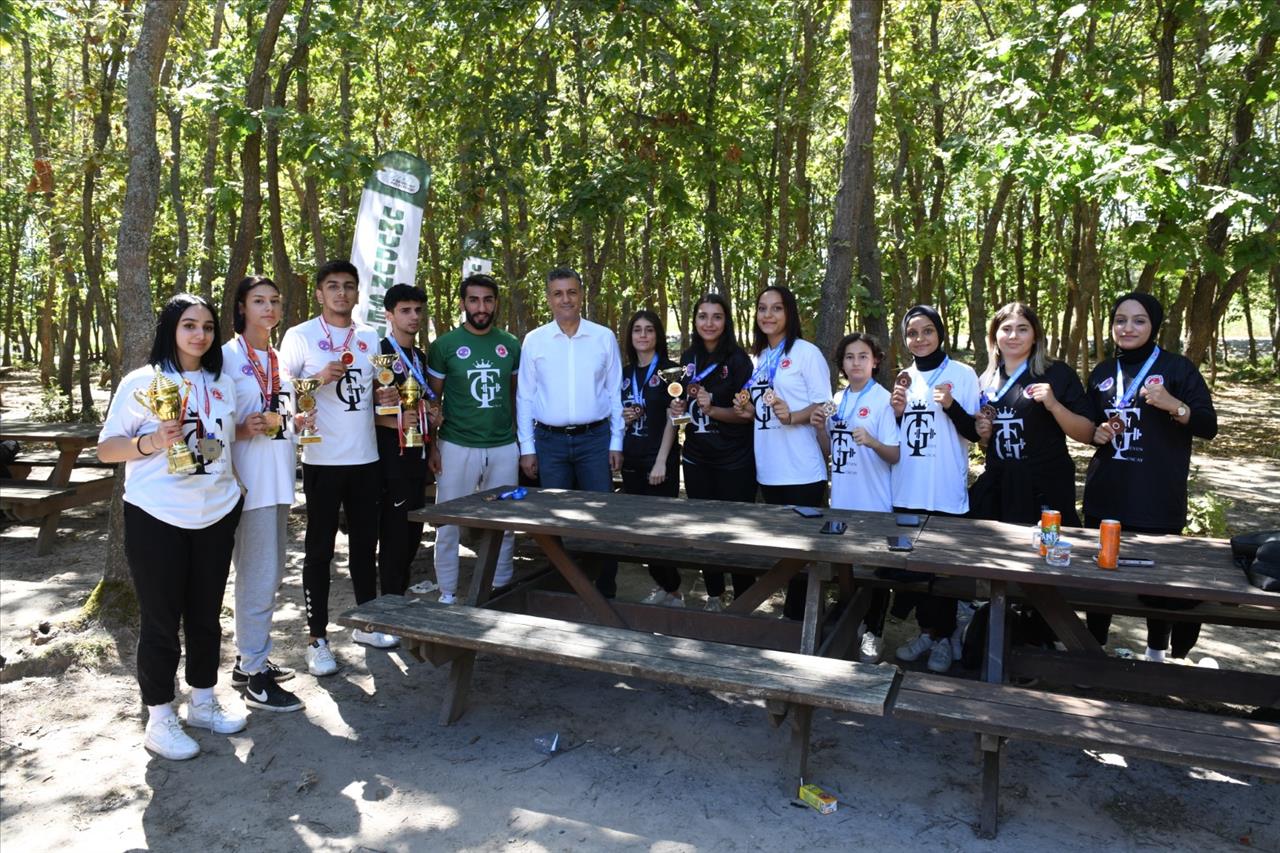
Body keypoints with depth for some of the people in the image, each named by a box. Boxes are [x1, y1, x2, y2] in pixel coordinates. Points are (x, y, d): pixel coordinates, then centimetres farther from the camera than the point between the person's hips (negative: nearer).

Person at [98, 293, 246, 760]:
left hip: (215, 515, 5)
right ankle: (159, 719, 17)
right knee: (160, 619, 4)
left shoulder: (222, 384, 10)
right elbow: (105, 448, -5)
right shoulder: (142, 382, -5)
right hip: (156, 519, -4)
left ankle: (203, 702, 29)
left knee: (206, 614, 13)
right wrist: (153, 442, -22)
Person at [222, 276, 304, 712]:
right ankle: (256, 677, 3)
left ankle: (248, 659, 27)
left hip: (279, 475, 8)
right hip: (249, 477, -8)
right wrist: (242, 431, -25)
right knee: (259, 577, -6)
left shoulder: (279, 357, 15)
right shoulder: (228, 356, -7)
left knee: (269, 574, 14)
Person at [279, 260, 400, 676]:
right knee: (320, 549, 2)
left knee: (365, 542, 14)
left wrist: (386, 397, 0)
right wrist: (319, 378, -19)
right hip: (323, 459, -5)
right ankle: (317, 638, 12)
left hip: (366, 458, 5)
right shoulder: (300, 336, -3)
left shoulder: (369, 338, 12)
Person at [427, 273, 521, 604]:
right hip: (457, 448, -3)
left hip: (504, 448, 3)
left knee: (503, 524, 11)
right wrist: (431, 445, -5)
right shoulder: (444, 345, -4)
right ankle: (447, 594, 20)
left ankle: (501, 591, 26)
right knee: (449, 524, 6)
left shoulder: (511, 345, 5)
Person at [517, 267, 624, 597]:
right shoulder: (534, 341, 3)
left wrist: (616, 443, 2)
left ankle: (606, 590, 13)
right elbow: (525, 397, 5)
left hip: (595, 438, 0)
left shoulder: (604, 338, 3)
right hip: (550, 440, 1)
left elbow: (614, 393, 6)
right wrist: (527, 447, 1)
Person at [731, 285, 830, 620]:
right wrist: (747, 408, 1)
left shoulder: (806, 352, -6)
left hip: (802, 470, -7)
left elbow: (824, 405, -11)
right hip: (768, 470, 7)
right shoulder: (760, 357, 15)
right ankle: (790, 611, 26)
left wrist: (791, 417, -27)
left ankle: (799, 617, 13)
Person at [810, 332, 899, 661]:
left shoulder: (883, 400, -9)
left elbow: (895, 455, -12)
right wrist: (820, 428, -4)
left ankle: (874, 632, 19)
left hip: (873, 502, -5)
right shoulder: (837, 400, 8)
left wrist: (872, 442, -30)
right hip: (842, 499, 6)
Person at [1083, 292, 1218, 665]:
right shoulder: (1102, 372, 12)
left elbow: (1209, 427, -5)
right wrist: (1098, 433, 0)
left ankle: (1158, 653, 18)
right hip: (1106, 495, 4)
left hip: (1158, 498, -4)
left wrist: (1173, 405, -22)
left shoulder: (1177, 368, -2)